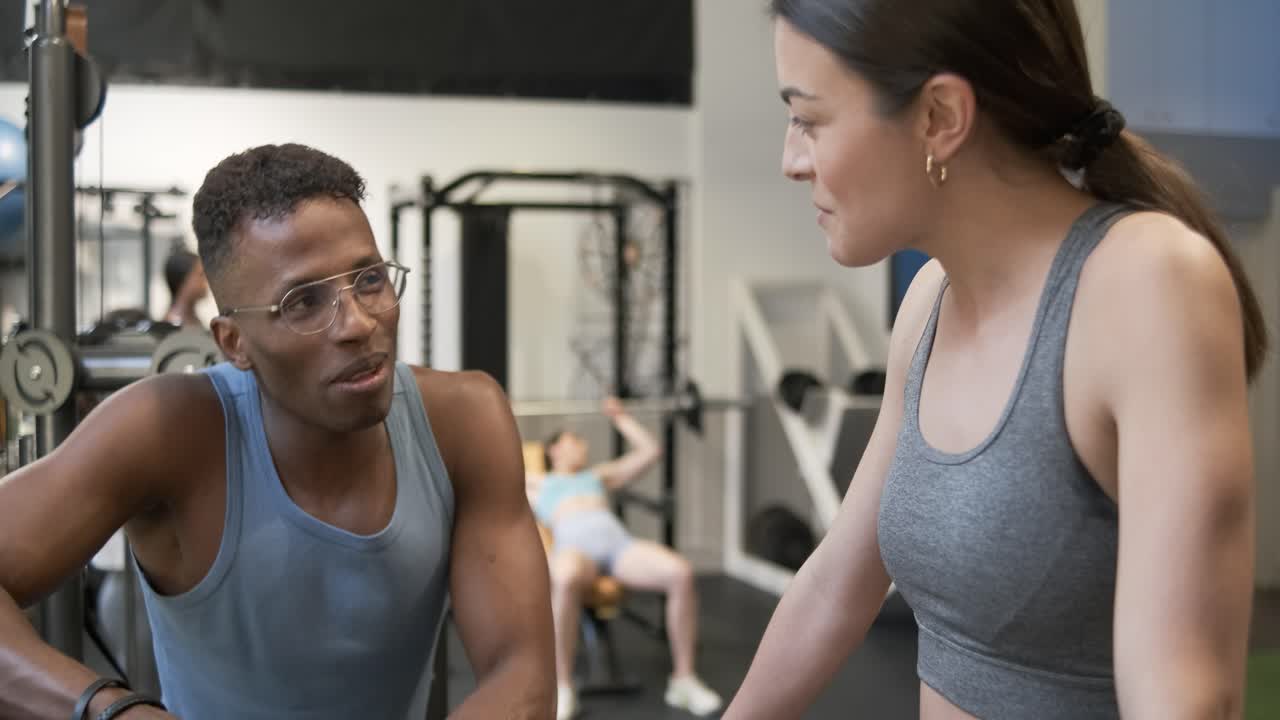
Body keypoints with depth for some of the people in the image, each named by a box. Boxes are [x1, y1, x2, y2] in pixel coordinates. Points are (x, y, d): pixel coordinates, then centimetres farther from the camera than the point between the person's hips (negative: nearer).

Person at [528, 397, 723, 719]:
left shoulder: (599, 475, 40)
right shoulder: (535, 484, 31)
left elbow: (650, 451, 43)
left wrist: (620, 418, 45)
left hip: (618, 540, 3)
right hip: (573, 544, -3)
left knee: (681, 573, -29)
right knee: (565, 581, -45)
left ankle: (683, 679, -16)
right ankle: (562, 689, -31)